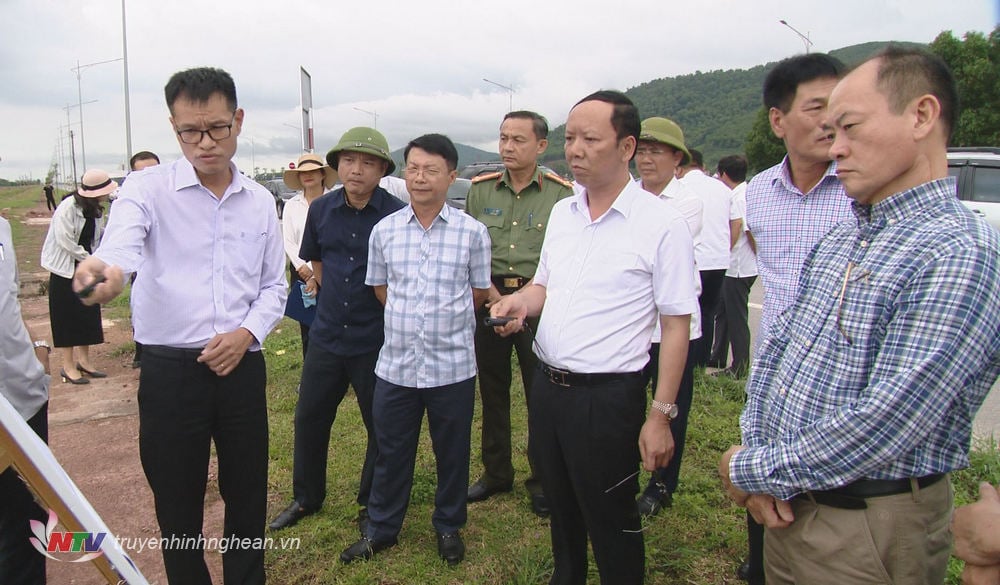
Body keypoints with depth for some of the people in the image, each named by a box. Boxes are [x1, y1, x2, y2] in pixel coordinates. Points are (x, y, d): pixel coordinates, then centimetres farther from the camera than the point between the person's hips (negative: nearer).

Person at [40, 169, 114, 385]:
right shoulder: (67, 208, -20)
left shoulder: (95, 210, 4)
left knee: (88, 315, 10)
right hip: (65, 269, -7)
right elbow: (66, 242, -22)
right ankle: (68, 366, 9)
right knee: (67, 318, 1)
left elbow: (98, 237, 6)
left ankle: (83, 361, 22)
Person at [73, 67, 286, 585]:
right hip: (169, 368, -3)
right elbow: (122, 243, -26)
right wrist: (105, 268, -50)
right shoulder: (148, 189, -5)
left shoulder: (260, 201, 6)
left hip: (240, 364, 3)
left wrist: (247, 332, -6)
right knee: (178, 503, 10)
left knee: (247, 494, 15)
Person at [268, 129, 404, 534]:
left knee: (381, 425, 9)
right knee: (309, 418, 15)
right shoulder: (321, 210, 1)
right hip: (326, 334, 5)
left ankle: (372, 507, 30)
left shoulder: (397, 215, -14)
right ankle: (306, 497, 36)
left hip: (376, 341, -4)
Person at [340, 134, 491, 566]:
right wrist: (409, 316, 8)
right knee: (391, 453, 15)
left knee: (452, 454, 14)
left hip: (452, 365, -1)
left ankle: (449, 526, 36)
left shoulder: (472, 232, -5)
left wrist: (445, 316, 5)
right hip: (396, 364, 2)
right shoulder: (383, 230, 1)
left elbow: (480, 293, 5)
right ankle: (381, 528, 35)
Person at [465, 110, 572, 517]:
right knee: (492, 391, 13)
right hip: (488, 298, 3)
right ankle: (496, 473, 29)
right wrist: (488, 291, -5)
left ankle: (541, 480, 21)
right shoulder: (481, 190, 6)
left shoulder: (560, 193, -4)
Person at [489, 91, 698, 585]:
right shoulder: (562, 212, 7)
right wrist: (521, 301, -4)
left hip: (607, 396, -6)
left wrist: (661, 415, -13)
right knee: (560, 506, 24)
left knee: (610, 521, 9)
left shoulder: (661, 223, -13)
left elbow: (676, 325, -12)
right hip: (547, 386, 7)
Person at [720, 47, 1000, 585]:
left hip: (867, 529, -7)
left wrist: (753, 471, -16)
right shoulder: (838, 241, 7)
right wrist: (755, 449, -7)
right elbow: (774, 352, 8)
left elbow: (883, 427, -27)